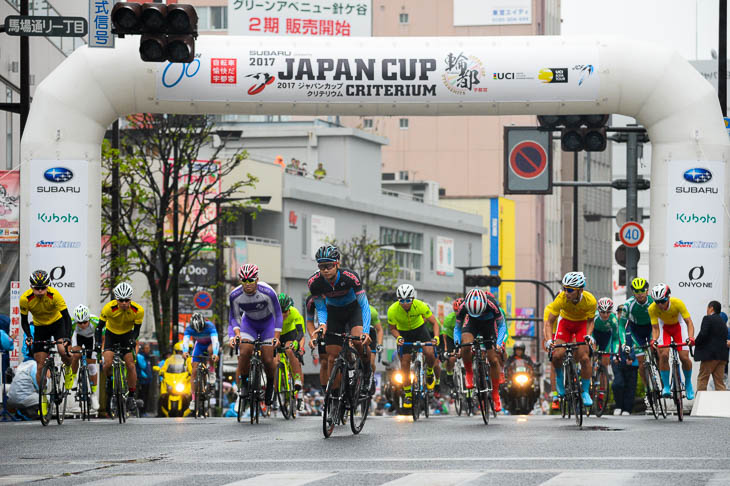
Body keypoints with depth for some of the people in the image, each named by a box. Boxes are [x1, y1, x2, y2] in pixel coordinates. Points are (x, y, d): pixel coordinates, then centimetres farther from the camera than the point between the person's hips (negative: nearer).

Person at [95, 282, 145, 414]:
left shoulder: (138, 310, -25)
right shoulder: (109, 308, -29)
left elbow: (136, 329, -13)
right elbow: (100, 327, -18)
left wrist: (132, 341, -31)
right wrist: (98, 343, -30)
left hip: (127, 335, 1)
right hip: (111, 334, 0)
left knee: (131, 365, -12)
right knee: (107, 364, -20)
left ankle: (131, 396, 3)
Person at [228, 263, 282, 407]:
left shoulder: (268, 292, -30)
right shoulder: (235, 296, -23)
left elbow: (278, 315, -19)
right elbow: (234, 318, -10)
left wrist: (276, 336, -28)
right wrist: (236, 334, -26)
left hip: (267, 322, -1)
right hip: (249, 323, 2)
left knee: (268, 360, -9)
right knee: (245, 352, -23)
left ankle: (270, 384, 19)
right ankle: (243, 383, -2)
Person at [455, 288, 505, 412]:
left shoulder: (492, 304, -36)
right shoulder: (463, 307, -31)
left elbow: (502, 325, -21)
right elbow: (457, 328, -15)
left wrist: (499, 343, -35)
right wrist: (457, 345, -30)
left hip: (489, 323, 0)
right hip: (472, 322, 1)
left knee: (493, 360, -6)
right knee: (465, 346, -32)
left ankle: (495, 394, 9)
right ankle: (469, 373, -6)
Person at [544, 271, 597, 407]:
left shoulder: (590, 301, -30)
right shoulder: (561, 298, -32)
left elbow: (590, 320, -13)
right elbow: (549, 321, -25)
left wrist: (588, 335, -30)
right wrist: (549, 340, -38)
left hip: (582, 324, -1)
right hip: (566, 322, 1)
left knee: (584, 357, -16)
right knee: (557, 355, -18)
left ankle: (585, 391, 0)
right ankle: (559, 378, 14)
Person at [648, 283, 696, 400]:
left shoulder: (678, 303, -32)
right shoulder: (652, 308, -28)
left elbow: (689, 322, -29)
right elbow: (655, 328, -22)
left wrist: (690, 337, -45)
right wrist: (654, 340, -43)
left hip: (678, 326, -1)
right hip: (664, 327, 1)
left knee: (684, 357, -11)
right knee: (663, 355, -21)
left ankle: (688, 384, 13)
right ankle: (666, 387, -9)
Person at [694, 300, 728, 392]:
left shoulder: (708, 319, -5)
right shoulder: (723, 323, 19)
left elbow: (703, 334, -17)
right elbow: (725, 339, 16)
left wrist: (696, 342, -1)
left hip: (710, 355, -7)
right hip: (722, 356, 7)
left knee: (702, 380, -1)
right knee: (719, 382, 7)